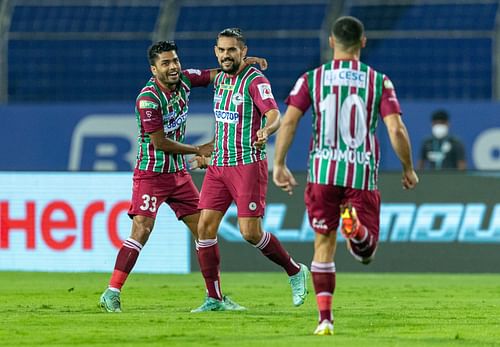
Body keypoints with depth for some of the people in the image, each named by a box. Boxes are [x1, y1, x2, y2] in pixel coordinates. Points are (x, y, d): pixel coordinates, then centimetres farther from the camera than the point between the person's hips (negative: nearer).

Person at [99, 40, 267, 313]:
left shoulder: (184, 80, 0)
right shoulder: (148, 99, -20)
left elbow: (217, 74, 14)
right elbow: (160, 143, -19)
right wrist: (199, 150, -9)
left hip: (178, 172, 7)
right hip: (151, 174, -7)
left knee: (203, 229, 4)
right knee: (141, 230, -17)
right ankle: (111, 293, -13)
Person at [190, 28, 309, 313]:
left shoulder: (255, 81, -11)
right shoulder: (220, 79, 12)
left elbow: (275, 116, -25)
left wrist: (265, 131, -45)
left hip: (248, 164, -7)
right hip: (219, 164, 7)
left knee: (250, 232, -10)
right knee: (205, 226, -4)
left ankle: (296, 271, 15)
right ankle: (214, 298, 2)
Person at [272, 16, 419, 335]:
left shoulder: (312, 79, 4)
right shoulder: (379, 81, 2)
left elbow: (289, 121, -5)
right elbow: (396, 130, -5)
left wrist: (279, 165, 1)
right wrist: (409, 170, 7)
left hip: (323, 172, 1)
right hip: (363, 175, -1)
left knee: (324, 243, 12)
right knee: (366, 250, 9)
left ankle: (325, 318, 5)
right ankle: (355, 225, -28)